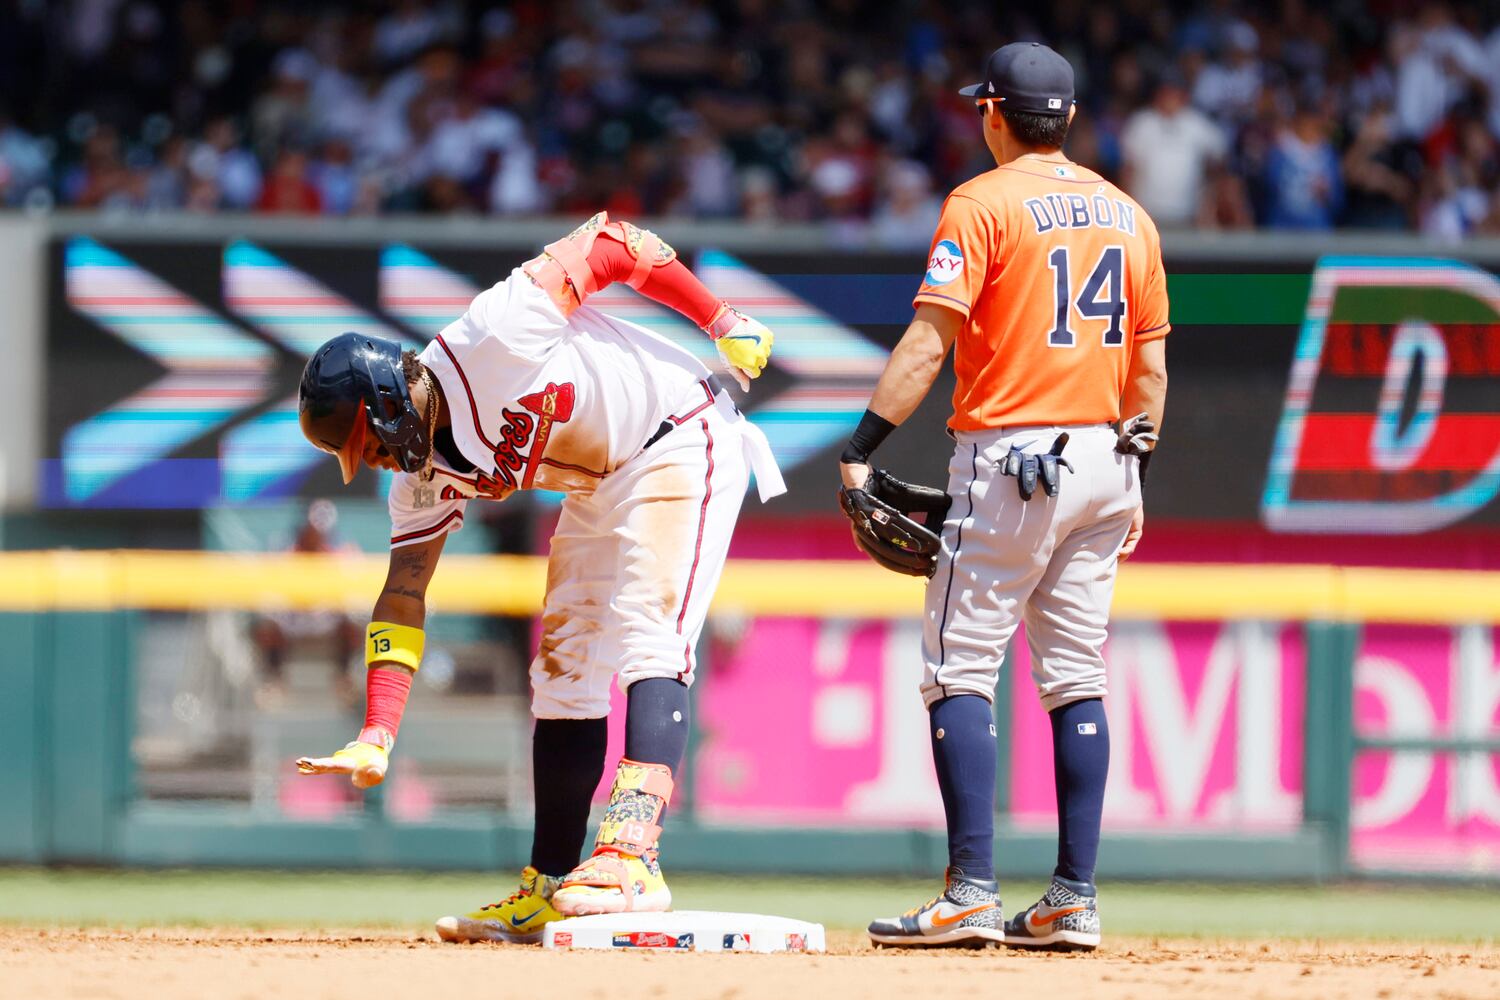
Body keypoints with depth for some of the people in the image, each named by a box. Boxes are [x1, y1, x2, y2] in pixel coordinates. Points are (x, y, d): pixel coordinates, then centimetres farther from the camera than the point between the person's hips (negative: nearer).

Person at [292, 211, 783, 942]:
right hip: (598, 488, 8)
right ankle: (550, 890, 13)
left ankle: (632, 855, -34)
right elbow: (402, 597, -6)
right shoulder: (424, 478, -5)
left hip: (681, 442, -8)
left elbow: (618, 245, -21)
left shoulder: (493, 334, -28)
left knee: (646, 640, -21)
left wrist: (724, 324, -19)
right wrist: (377, 736, -16)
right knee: (564, 669, 7)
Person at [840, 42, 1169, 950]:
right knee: (1076, 679, 9)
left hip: (1011, 460, -6)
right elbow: (1152, 361, 13)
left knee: (961, 670, -4)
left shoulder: (982, 204, -6)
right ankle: (1074, 901, 6)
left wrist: (862, 448, -12)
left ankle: (973, 894, -14)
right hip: (1103, 460, 6)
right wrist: (1134, 479, 20)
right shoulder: (1126, 213, 12)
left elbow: (931, 340, -14)